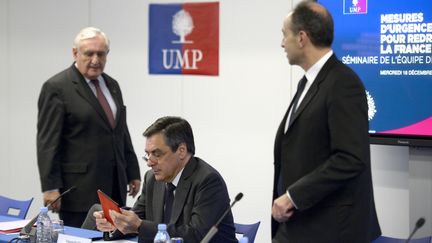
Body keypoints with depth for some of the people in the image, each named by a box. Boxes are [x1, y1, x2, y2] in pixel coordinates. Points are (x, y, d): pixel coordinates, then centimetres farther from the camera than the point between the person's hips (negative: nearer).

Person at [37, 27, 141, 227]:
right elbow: (47, 142, -11)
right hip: (79, 190, -6)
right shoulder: (56, 88, -7)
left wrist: (133, 172, 16)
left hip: (114, 187, 6)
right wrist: (50, 188, -16)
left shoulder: (112, 85, 15)